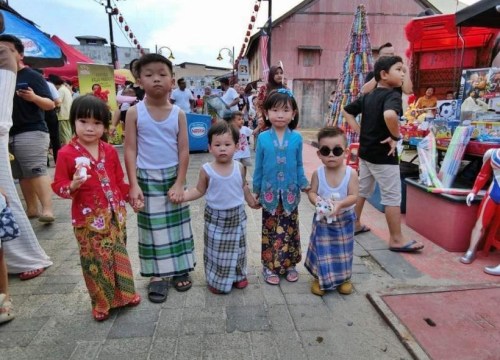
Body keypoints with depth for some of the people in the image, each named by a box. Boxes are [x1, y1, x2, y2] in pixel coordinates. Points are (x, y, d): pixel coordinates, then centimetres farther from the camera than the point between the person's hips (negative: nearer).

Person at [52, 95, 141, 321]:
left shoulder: (110, 151, 3)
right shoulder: (66, 153, -10)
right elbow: (58, 186, -8)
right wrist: (72, 186, -28)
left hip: (115, 214, 4)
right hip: (88, 218, -4)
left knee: (119, 255, 15)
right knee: (95, 260, 7)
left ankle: (124, 294, 33)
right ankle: (101, 303, 25)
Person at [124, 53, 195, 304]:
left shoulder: (178, 113, -2)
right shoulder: (135, 112, -5)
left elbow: (183, 150, -3)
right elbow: (130, 150, -6)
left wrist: (179, 183, -9)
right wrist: (134, 184, -12)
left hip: (172, 177, 2)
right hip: (147, 179, -1)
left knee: (177, 224, 10)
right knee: (152, 227, 7)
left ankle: (180, 269, 26)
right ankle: (157, 275, 21)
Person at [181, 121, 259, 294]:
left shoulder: (239, 168, -7)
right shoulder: (207, 170, -13)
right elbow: (199, 190, -4)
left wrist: (251, 201, 20)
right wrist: (181, 196, -17)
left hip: (237, 215, 2)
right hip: (215, 216, -2)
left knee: (236, 248, 16)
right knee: (216, 250, 9)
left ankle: (238, 275, 37)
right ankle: (216, 280, 28)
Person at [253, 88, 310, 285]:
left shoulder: (297, 138, -3)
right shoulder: (263, 138, -5)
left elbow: (299, 165, 5)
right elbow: (258, 167, 1)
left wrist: (304, 183, -2)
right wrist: (256, 190, 5)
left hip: (290, 193, 1)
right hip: (269, 193, -1)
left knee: (290, 230, 12)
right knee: (270, 230, 9)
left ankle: (290, 264, 29)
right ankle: (269, 266, 23)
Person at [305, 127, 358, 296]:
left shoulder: (351, 173, -15)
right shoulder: (318, 173, -12)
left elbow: (353, 196, -17)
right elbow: (311, 192, -7)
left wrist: (340, 204, -34)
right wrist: (318, 202, -28)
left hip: (344, 219, 0)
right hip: (322, 219, 0)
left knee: (343, 250, 16)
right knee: (322, 250, 8)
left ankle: (344, 278, 36)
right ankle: (320, 278, 28)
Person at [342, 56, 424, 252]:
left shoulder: (367, 96, 8)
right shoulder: (393, 95, -16)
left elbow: (347, 111, 16)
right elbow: (390, 115, -38)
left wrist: (359, 131, 10)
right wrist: (395, 136, -23)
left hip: (366, 152, 8)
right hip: (384, 155, -8)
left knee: (362, 191, 20)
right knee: (393, 197, 2)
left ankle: (355, 225, 33)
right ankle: (396, 240, 11)